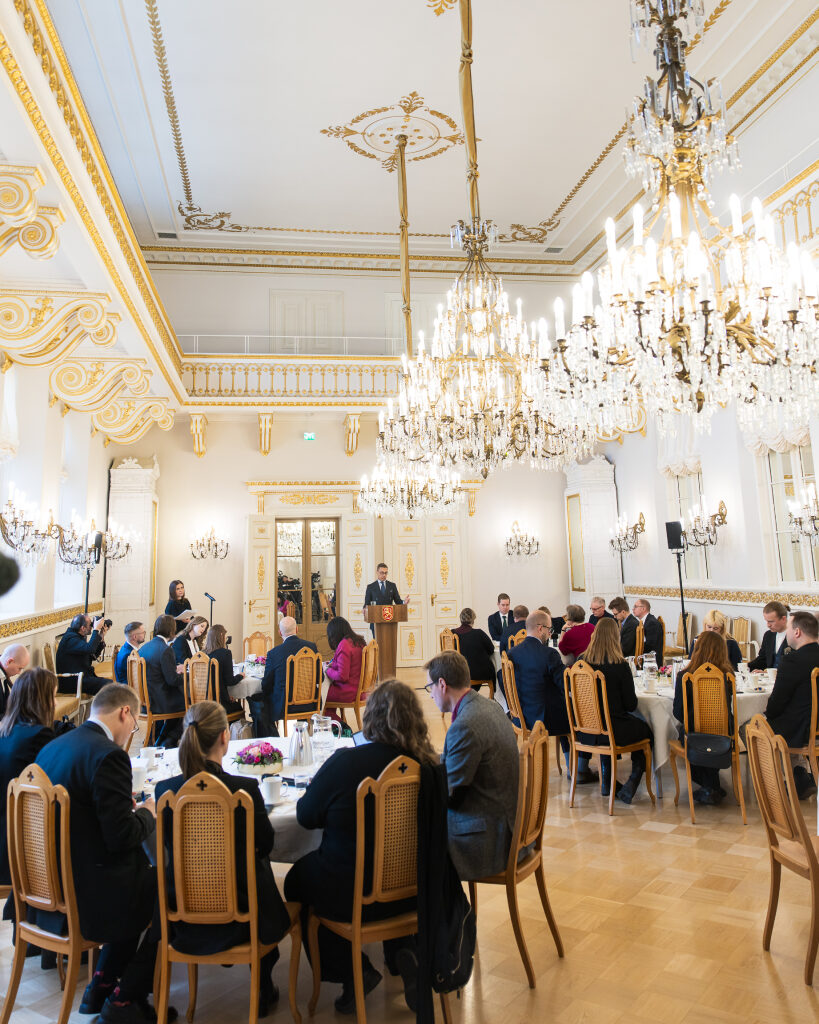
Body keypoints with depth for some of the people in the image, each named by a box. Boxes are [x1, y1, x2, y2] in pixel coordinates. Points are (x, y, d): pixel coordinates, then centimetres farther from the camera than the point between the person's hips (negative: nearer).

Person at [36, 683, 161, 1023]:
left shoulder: (51, 748, 3)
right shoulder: (108, 755, -24)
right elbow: (121, 838, -23)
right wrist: (146, 814, -4)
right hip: (90, 893, -9)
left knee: (143, 880, 28)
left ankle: (100, 987, 31)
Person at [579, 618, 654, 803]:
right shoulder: (620, 665, -19)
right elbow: (631, 705, -12)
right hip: (612, 730, -4)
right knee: (646, 731, 23)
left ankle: (607, 781, 35)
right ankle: (631, 784, 14)